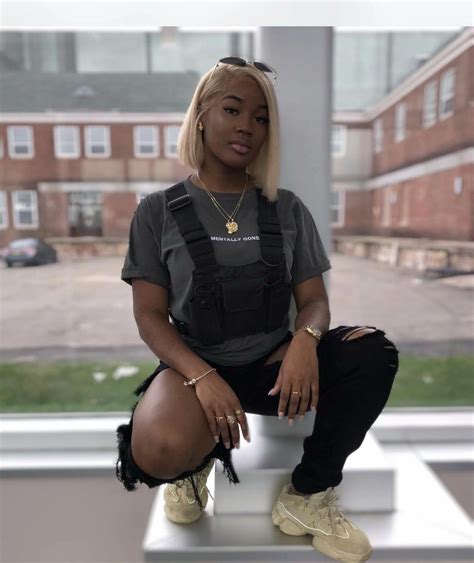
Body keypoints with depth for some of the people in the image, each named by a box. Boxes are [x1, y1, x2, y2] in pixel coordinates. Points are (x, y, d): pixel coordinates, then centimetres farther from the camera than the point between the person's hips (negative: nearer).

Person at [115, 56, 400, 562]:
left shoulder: (288, 209, 5)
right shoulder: (159, 210, -2)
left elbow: (314, 300, 1)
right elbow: (150, 318, -5)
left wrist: (305, 340, -23)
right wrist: (202, 376, -23)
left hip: (272, 363, 3)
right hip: (195, 365, -2)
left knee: (373, 351, -23)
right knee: (163, 452, -34)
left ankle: (307, 496, -4)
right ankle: (196, 460, 6)